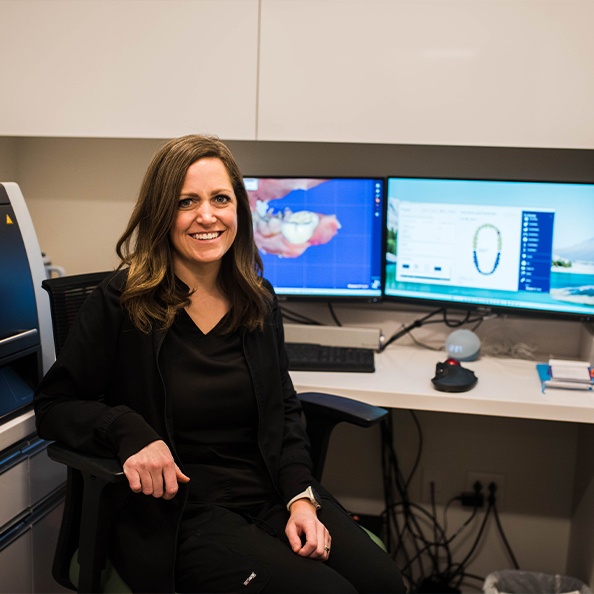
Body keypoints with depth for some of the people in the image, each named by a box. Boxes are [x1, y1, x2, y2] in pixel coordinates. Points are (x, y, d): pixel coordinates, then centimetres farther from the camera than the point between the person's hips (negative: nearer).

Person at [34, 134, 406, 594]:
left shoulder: (259, 300, 7)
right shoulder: (122, 301, -6)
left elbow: (284, 409, 12)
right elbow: (54, 405, -1)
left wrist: (302, 497, -4)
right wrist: (129, 432, -21)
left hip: (272, 494, 5)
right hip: (179, 512, -4)